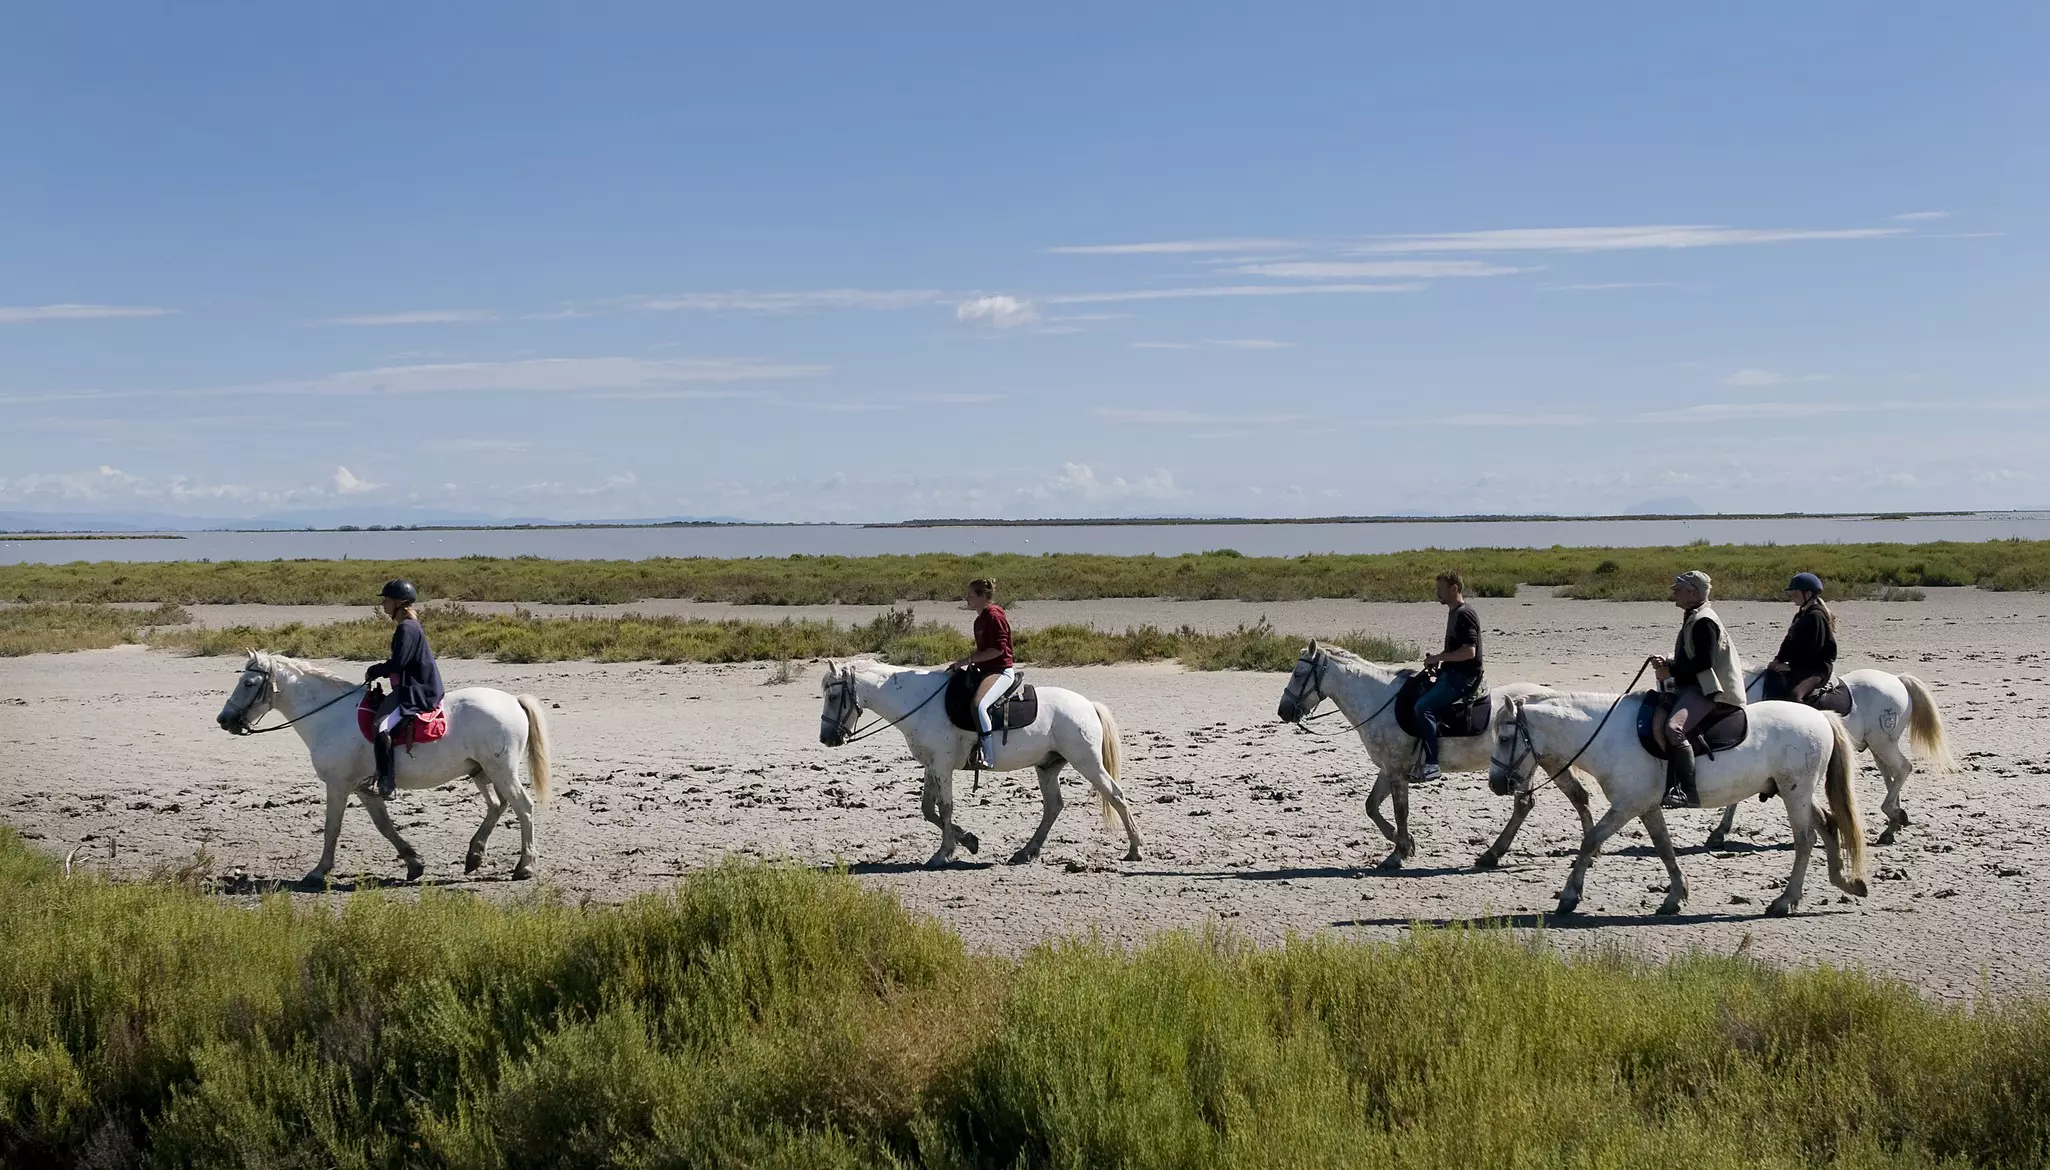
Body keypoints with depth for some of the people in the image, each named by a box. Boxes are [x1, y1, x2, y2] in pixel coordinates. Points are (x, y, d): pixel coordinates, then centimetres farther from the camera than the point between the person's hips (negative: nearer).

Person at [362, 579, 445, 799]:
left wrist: (373, 671, -6)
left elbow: (396, 664, -21)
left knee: (380, 728, -27)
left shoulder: (407, 628, -15)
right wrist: (377, 671, 11)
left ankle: (387, 783, -26)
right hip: (409, 689, 12)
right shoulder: (409, 626, 17)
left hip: (416, 694, -12)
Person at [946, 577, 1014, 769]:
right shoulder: (981, 619, 16)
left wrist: (969, 659, -17)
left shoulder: (994, 616, -13)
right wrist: (963, 661, 9)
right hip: (983, 670, 11)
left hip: (1000, 671, -11)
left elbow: (999, 649, -20)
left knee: (979, 704, -34)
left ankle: (984, 755, -33)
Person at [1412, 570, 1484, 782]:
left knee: (1423, 706, -26)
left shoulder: (1464, 615, -15)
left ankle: (1431, 764, -28)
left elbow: (1469, 651, -23)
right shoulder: (1454, 613, 17)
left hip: (1462, 677, -11)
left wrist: (1439, 657, -17)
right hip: (1451, 674, 11)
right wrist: (1437, 659, 11)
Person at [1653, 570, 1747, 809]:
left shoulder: (1704, 622, -12)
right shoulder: (1693, 619, 19)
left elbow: (1703, 662, -20)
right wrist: (1668, 664, 6)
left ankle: (1686, 790, -34)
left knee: (1674, 726, -32)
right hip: (1695, 688, 12)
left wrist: (1671, 671, -13)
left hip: (1710, 691, -12)